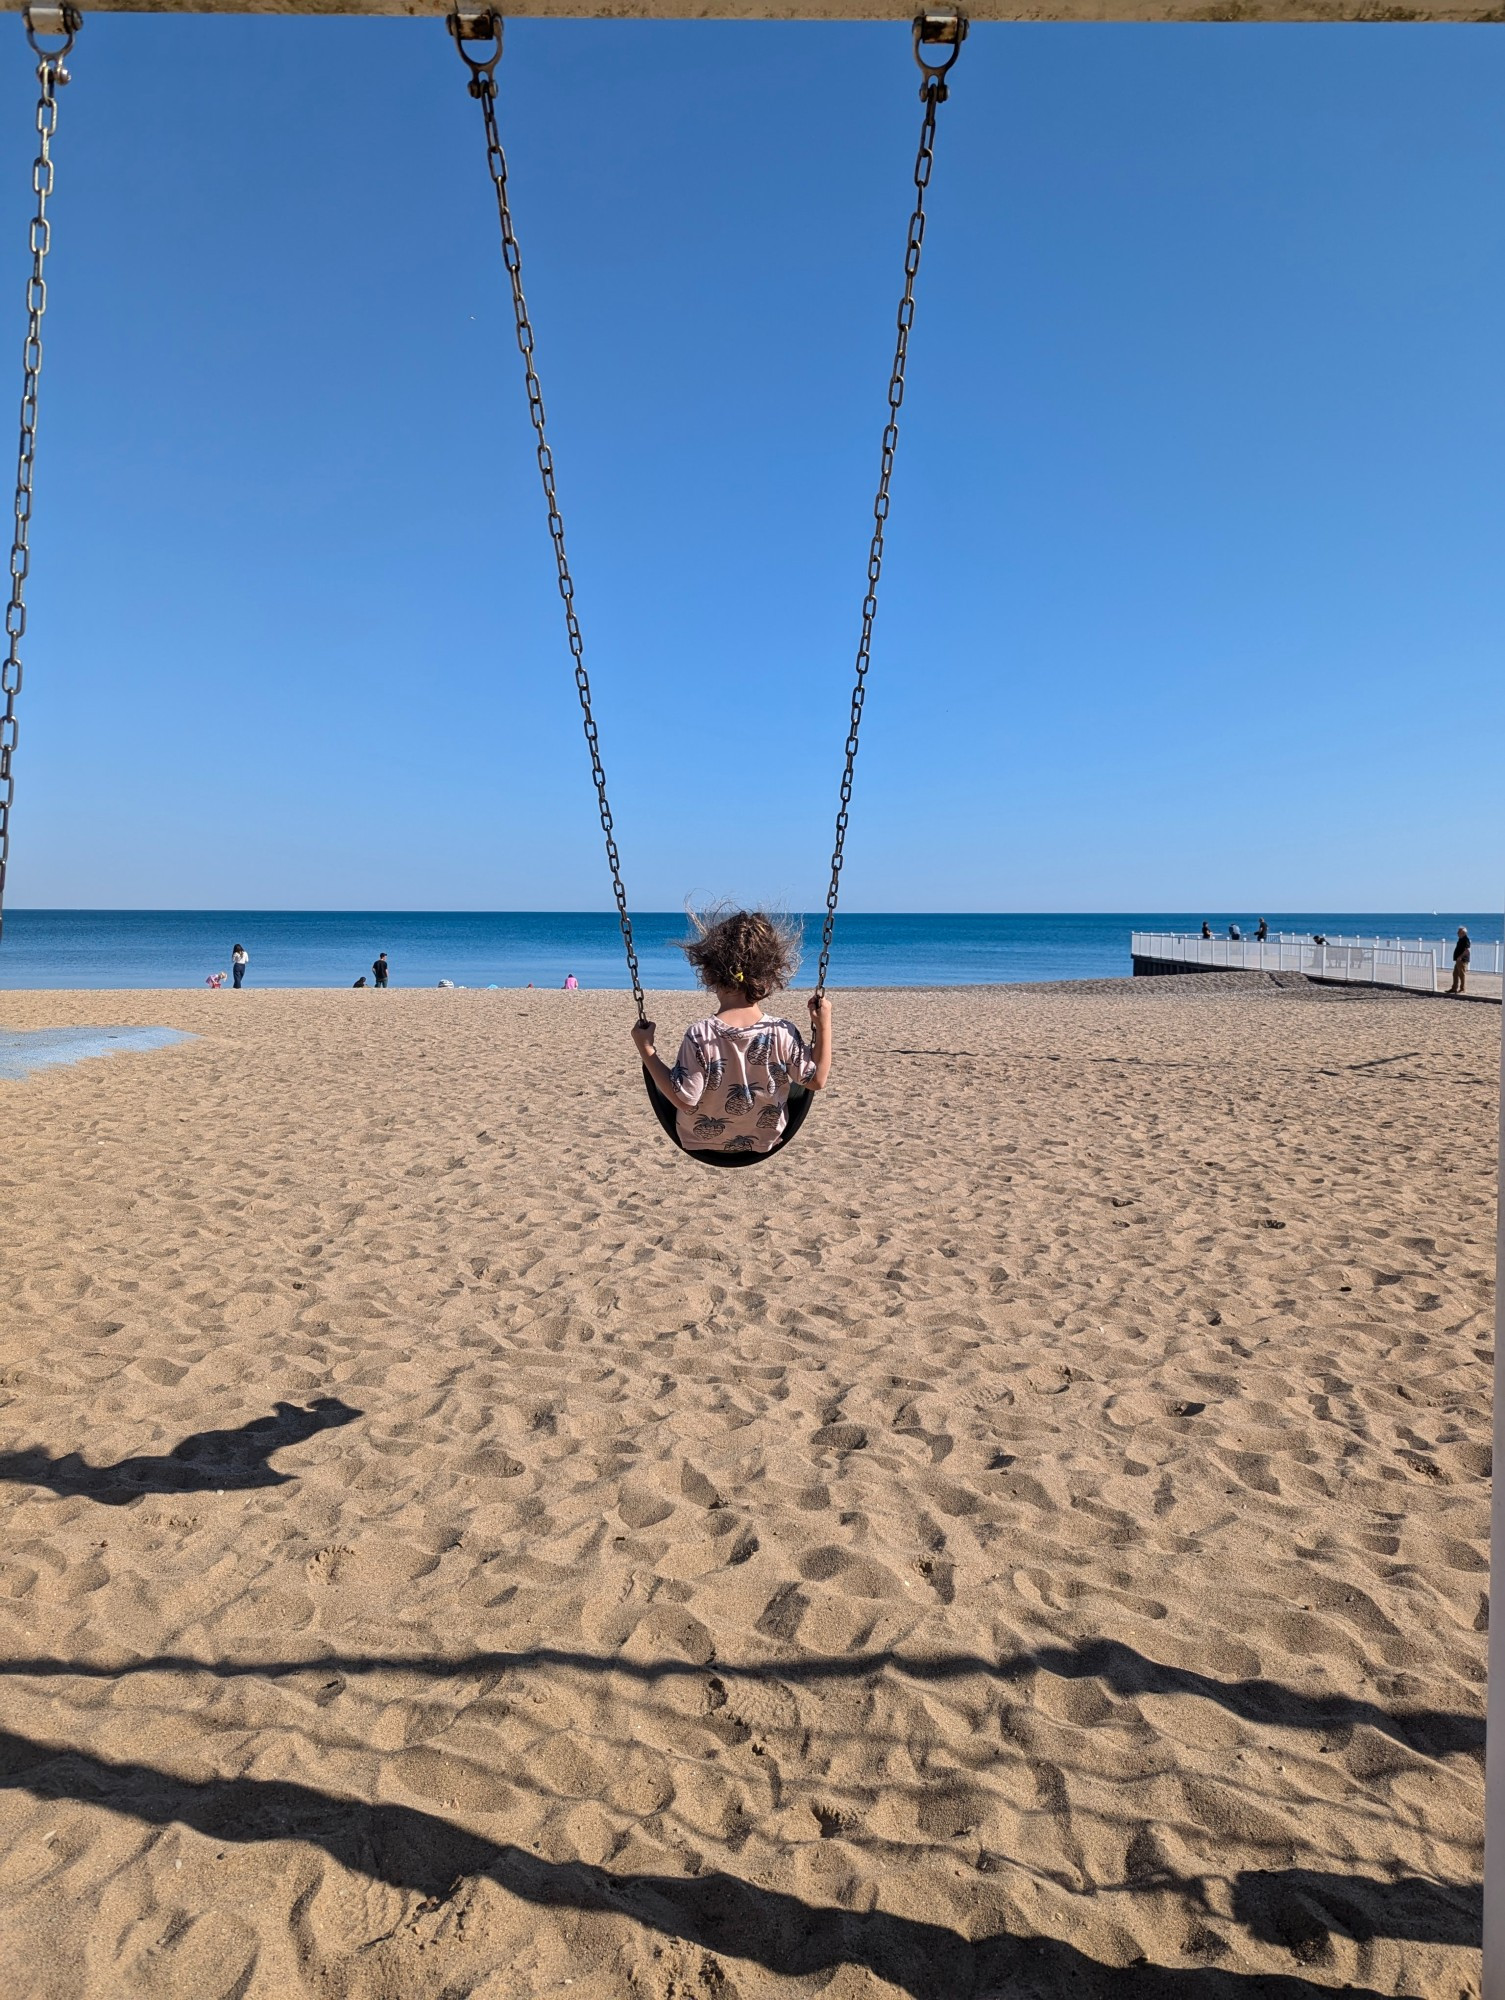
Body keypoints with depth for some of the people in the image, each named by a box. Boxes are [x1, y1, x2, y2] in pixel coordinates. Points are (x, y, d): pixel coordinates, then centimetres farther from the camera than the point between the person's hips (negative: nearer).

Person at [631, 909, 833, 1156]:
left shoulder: (699, 1035, -28)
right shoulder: (784, 1034, -23)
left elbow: (684, 1099, -23)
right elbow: (817, 1080, -11)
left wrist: (646, 1049, -17)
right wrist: (824, 1024, -8)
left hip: (702, 1143, -1)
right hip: (765, 1144, 1)